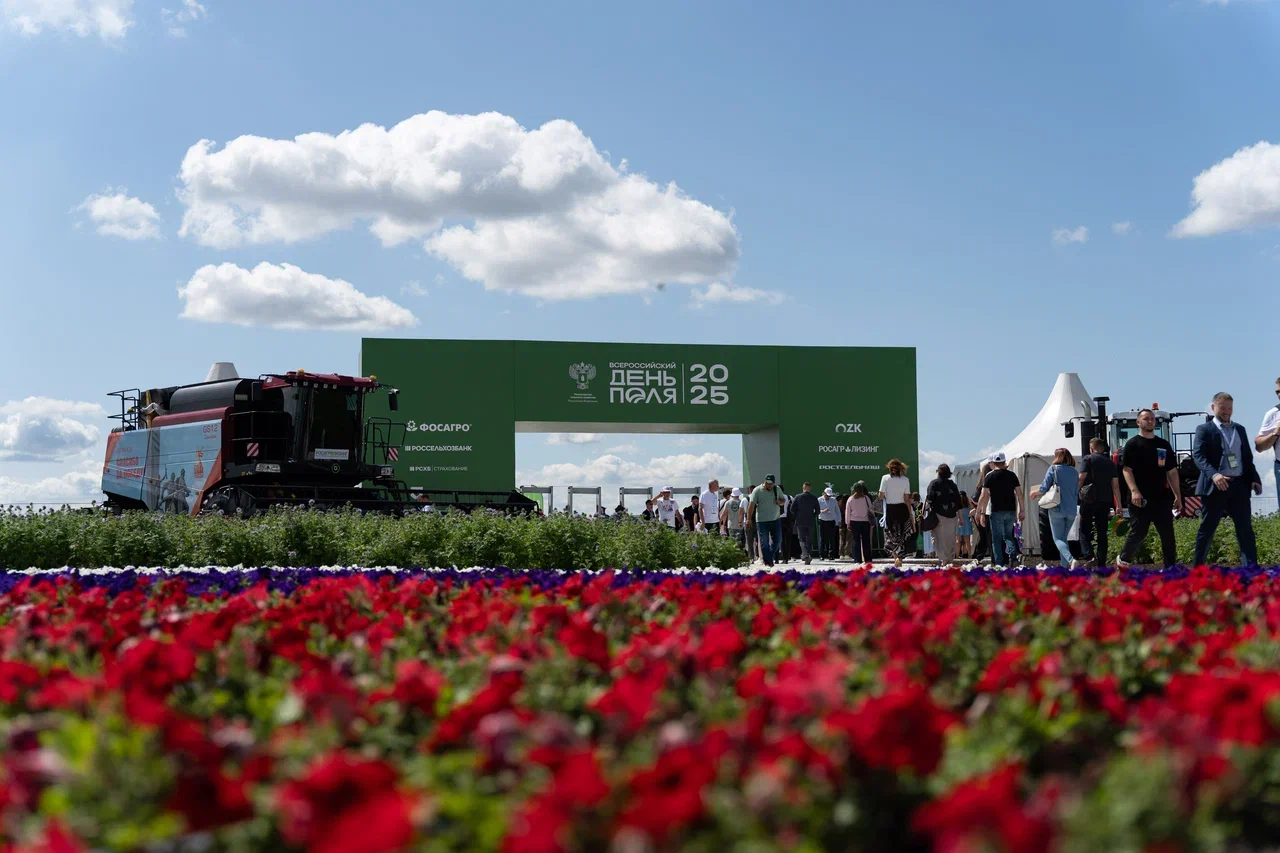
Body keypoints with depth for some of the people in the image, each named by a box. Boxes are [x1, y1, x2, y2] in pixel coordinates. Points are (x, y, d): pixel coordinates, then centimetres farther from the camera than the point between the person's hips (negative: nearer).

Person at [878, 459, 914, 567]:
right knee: (902, 535, 13)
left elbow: (881, 496, -7)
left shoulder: (885, 478, -6)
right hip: (902, 509, 1)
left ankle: (895, 556, -10)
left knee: (890, 535, 9)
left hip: (890, 509, -1)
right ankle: (899, 559, 10)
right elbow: (907, 499, -2)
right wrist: (910, 514, 5)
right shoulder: (905, 480, -2)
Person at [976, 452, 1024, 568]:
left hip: (996, 512, -3)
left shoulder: (990, 476, -3)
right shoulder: (1012, 475, 5)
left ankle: (999, 565, 0)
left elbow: (984, 496, -8)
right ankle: (1013, 553, -8)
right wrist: (1022, 510, 10)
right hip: (1011, 511, 3)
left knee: (997, 539, 4)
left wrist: (981, 513, -5)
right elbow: (1019, 494, 4)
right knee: (1008, 536, 18)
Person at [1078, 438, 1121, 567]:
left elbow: (1081, 478, -12)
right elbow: (1115, 485, 8)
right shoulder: (1110, 462, 13)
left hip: (1089, 500, -4)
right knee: (1102, 532, 10)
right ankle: (1102, 562, 8)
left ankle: (1089, 556, -17)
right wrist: (1118, 505, 9)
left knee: (1084, 530, 2)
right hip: (1105, 501, 4)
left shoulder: (1088, 459, -1)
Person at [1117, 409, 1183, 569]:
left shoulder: (1164, 445, 14)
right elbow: (1126, 470, -7)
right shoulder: (1132, 444, 1)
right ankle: (1123, 561, 18)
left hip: (1161, 497, 4)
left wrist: (1178, 495, 11)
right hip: (1140, 499, -4)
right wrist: (1134, 490, -20)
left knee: (1168, 535, 0)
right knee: (1138, 534, -3)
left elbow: (1172, 472, 16)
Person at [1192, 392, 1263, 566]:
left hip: (1240, 485, 5)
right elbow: (1198, 455, -11)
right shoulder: (1204, 429, 2)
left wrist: (1254, 479, 4)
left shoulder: (1240, 430, 19)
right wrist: (1214, 475, -27)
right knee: (1207, 528, 0)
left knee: (1246, 529, 2)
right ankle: (1198, 568, 7)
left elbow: (1248, 457, 20)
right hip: (1216, 486, -4)